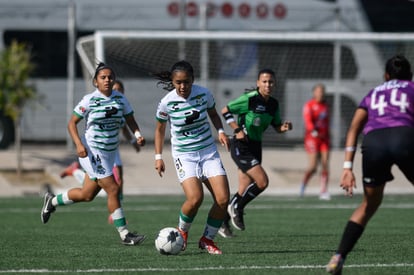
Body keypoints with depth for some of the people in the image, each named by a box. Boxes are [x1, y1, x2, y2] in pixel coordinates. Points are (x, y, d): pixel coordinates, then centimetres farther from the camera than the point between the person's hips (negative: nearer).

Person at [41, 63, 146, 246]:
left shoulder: (120, 99, 3)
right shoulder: (89, 100, -11)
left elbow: (130, 120, 9)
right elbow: (72, 123, -6)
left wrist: (137, 135, -11)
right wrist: (79, 144, -20)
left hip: (110, 153, 7)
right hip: (92, 153, -7)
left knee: (87, 195, 15)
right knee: (113, 189, -12)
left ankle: (52, 201, 38)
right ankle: (124, 234, -7)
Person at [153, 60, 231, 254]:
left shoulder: (204, 94, -7)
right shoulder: (167, 103, -12)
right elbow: (160, 129, 5)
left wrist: (220, 131, -3)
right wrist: (158, 157, 2)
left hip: (209, 151, 3)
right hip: (184, 155, -3)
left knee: (223, 199, -10)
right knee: (195, 198, -24)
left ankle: (207, 239, 10)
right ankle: (182, 231, 6)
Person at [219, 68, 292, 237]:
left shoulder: (273, 104, 5)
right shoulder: (249, 99, -16)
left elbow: (276, 126, 15)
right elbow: (225, 111, -9)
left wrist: (284, 127, -7)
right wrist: (238, 130, -17)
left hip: (255, 147, 8)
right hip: (241, 147, -8)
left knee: (245, 190, 10)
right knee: (262, 181, -19)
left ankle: (223, 222, 24)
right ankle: (236, 207, 2)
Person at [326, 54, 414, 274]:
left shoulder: (373, 94, 32)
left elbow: (353, 129, 18)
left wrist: (347, 167, 12)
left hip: (373, 141, 3)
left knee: (369, 204, 22)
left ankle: (338, 257, 10)